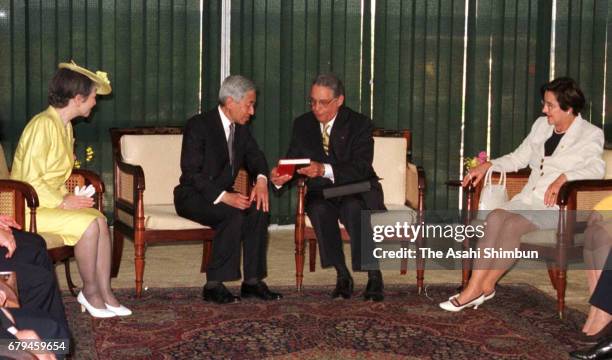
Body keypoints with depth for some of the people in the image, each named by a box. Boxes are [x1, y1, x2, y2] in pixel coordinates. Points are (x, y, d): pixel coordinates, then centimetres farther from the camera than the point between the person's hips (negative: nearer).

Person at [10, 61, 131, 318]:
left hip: (52, 201, 9)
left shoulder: (65, 126, 12)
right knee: (88, 223, -24)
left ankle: (104, 292, -11)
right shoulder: (43, 125, -19)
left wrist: (66, 197, 1)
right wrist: (62, 201, -18)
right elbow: (30, 180, -23)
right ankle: (89, 291, -7)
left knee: (100, 220, -14)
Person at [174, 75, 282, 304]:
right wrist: (223, 197, -32)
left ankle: (252, 281, -15)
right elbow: (191, 173, -21)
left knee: (259, 208, -21)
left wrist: (261, 180, -12)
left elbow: (255, 157, 13)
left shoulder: (240, 128, 7)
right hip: (192, 197, -7)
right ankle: (213, 285, -27)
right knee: (234, 214, -33)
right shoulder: (198, 126, -16)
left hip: (223, 197, 7)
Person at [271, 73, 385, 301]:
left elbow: (361, 169, -22)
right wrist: (278, 176, -24)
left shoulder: (359, 124, -9)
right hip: (321, 192, 3)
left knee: (354, 208, -37)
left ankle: (374, 276, -24)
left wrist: (325, 170, -39)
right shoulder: (302, 124, 4)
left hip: (357, 190, -3)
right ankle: (342, 275, -21)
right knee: (319, 209, -32)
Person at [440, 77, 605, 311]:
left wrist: (563, 178, -35)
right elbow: (518, 158, 23)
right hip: (529, 199, 6)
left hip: (557, 205, -6)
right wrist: (488, 165, 8)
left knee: (512, 225, -30)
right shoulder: (541, 126, 17)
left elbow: (596, 168, -20)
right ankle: (474, 287, -30)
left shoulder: (590, 135, -3)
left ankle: (485, 287, -17)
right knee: (495, 217, -25)